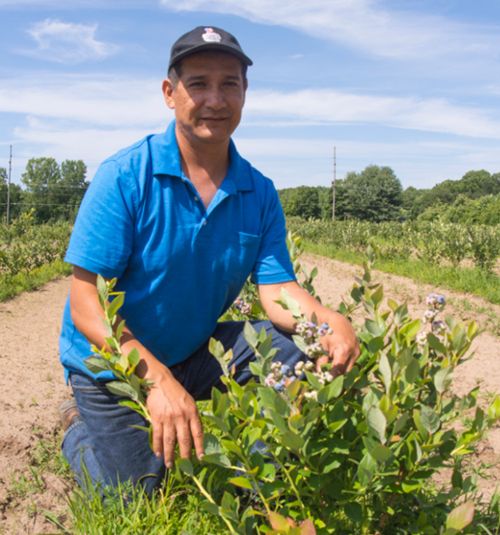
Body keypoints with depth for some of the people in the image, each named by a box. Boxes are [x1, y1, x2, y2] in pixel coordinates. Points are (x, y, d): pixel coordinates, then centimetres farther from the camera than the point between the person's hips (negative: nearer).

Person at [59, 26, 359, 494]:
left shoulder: (260, 193, -6)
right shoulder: (124, 176, -20)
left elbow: (277, 290, -10)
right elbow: (86, 305, -23)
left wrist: (329, 321, -33)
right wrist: (157, 379, -37)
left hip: (197, 352, 4)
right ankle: (80, 428, 28)